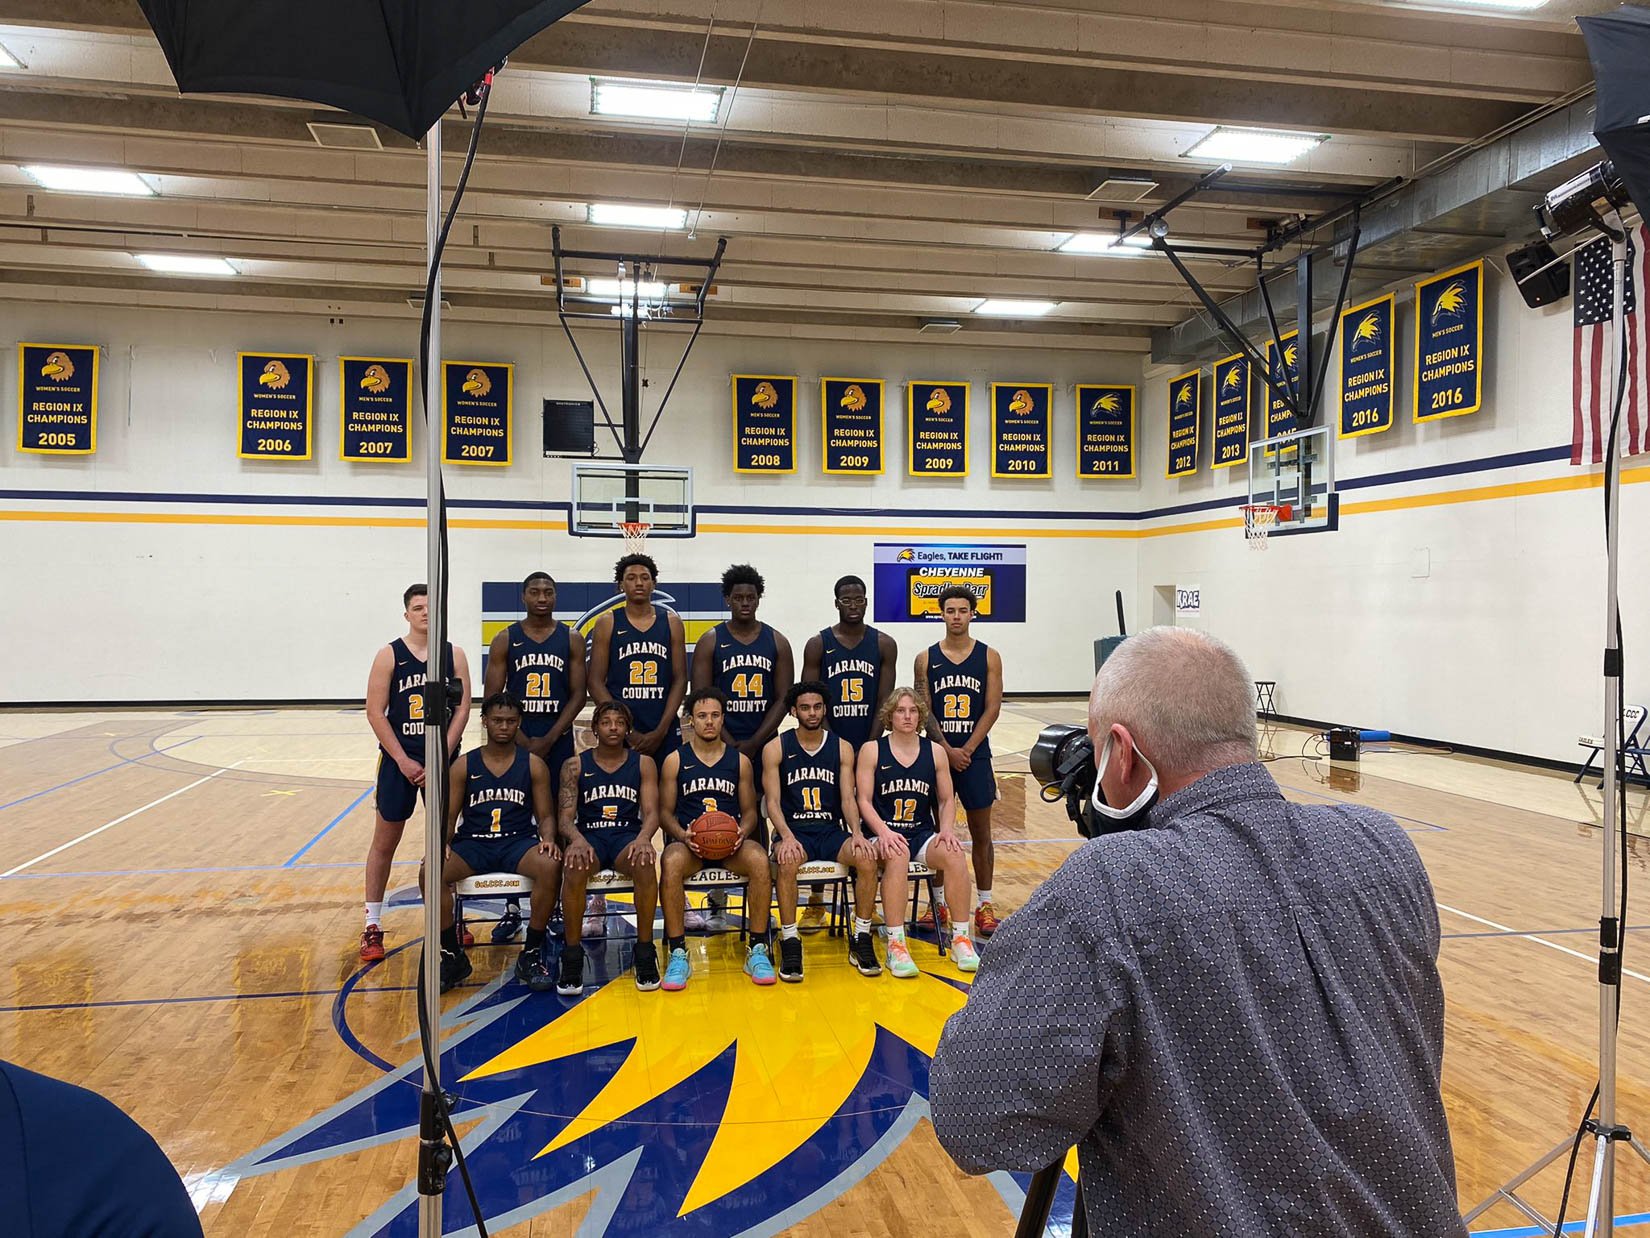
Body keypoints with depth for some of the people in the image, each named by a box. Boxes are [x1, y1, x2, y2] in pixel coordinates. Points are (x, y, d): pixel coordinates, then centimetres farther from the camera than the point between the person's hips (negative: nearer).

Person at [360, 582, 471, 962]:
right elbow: (375, 712, -6)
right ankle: (373, 926, 13)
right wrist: (403, 760, -12)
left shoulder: (454, 655, 2)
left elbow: (463, 708, -2)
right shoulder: (389, 655, -3)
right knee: (384, 842, 4)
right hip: (399, 759, -1)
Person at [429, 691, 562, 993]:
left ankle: (532, 954, -16)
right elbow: (449, 818, 8)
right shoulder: (464, 765, 7)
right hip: (473, 844, 1)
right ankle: (452, 954, -9)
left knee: (551, 866, -34)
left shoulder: (533, 764, 6)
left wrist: (548, 840, -15)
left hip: (518, 843, -1)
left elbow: (545, 816, 7)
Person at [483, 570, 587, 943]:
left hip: (558, 741, 0)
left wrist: (549, 739, -9)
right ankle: (512, 908, 10)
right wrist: (523, 741, -9)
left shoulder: (572, 640, 4)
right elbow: (492, 698, -1)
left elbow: (578, 694, 0)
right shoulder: (505, 640, 2)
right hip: (515, 741, 0)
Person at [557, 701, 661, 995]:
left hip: (627, 835, 0)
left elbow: (651, 813, 1)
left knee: (645, 864, -35)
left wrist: (644, 838, -22)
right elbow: (566, 816, 0)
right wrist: (576, 839, -23)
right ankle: (572, 957, -23)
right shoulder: (575, 765, 7)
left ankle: (645, 951, -22)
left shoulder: (643, 763, 8)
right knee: (574, 867, -36)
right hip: (589, 835, 0)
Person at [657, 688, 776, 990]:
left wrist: (743, 831, -9)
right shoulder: (675, 761, 9)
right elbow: (665, 811, 8)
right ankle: (677, 953, -27)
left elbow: (749, 810, 14)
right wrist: (682, 835, -13)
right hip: (689, 840, -1)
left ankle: (757, 950, -21)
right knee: (671, 862, -37)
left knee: (759, 860, -33)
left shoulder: (740, 761, 12)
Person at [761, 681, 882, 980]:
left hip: (832, 831, 2)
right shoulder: (776, 748, 2)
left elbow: (848, 798, 3)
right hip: (793, 831, -2)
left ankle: (861, 939, -14)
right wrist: (787, 837, -21)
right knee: (787, 862, -37)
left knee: (867, 857, -28)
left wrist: (856, 833, -16)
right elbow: (773, 802, -3)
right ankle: (790, 942, -24)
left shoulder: (842, 748, 9)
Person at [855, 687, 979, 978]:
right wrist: (884, 832, -19)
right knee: (897, 855, -37)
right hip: (884, 834, -3)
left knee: (954, 854, -28)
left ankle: (961, 940, -15)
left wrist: (946, 830, -6)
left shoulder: (934, 751, 9)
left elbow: (946, 800, 13)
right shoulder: (872, 750, 2)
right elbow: (864, 801, -4)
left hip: (922, 834, 3)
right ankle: (895, 944, -31)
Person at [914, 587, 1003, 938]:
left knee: (981, 832, 5)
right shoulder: (926, 658, 3)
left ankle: (985, 905, 13)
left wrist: (967, 749, -11)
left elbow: (992, 708, -3)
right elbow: (924, 710, -2)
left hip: (975, 754, 0)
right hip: (937, 753, 1)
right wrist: (947, 750, -13)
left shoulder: (989, 657, 2)